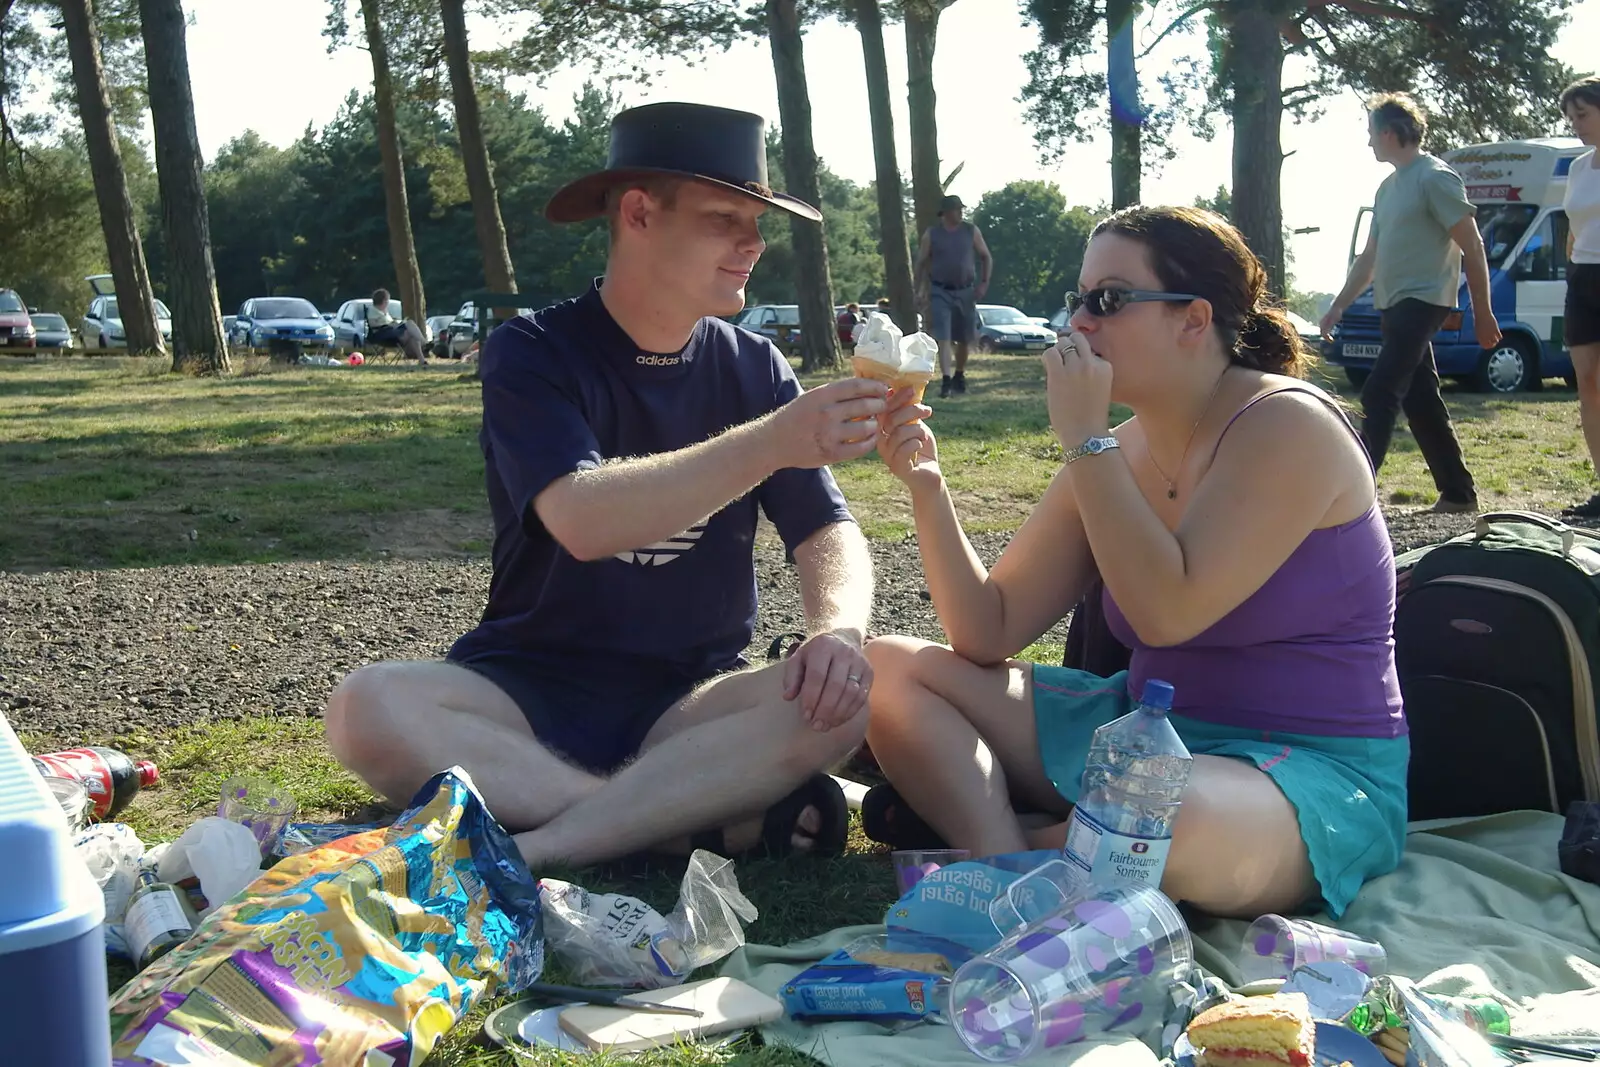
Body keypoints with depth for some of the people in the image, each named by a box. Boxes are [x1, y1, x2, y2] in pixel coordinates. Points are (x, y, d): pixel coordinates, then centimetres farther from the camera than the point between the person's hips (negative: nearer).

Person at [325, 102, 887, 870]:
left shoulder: (754, 369, 5)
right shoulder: (531, 355, -7)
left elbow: (828, 531, -2)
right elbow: (581, 520, -25)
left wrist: (839, 626, -26)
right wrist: (768, 445, -36)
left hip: (687, 702, 2)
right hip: (527, 688, -2)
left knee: (841, 702, -28)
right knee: (369, 710, -32)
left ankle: (525, 851, -27)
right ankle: (725, 823, -28)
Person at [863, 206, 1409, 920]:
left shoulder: (1287, 426, -14)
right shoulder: (1117, 452, 6)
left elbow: (1167, 612, -25)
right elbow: (990, 635, 4)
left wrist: (1085, 439, -20)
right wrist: (927, 489, -9)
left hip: (1313, 772, -7)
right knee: (891, 668, -1)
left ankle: (965, 816, -13)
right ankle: (1000, 857, -22)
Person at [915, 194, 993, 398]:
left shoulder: (971, 231, 3)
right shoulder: (931, 234, 0)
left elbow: (986, 257, 10)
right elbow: (921, 263, 5)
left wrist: (984, 282, -1)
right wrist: (920, 290, -3)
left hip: (966, 291, 2)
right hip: (940, 292, -2)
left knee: (965, 339, 10)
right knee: (943, 338, -13)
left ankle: (959, 376, 30)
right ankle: (946, 380, -18)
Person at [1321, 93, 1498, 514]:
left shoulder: (1435, 178, -9)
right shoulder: (1389, 187, 18)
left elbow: (1472, 247, -11)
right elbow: (1369, 257, 25)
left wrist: (1482, 314, -12)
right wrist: (1338, 306, 21)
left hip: (1422, 302, -9)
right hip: (1394, 306, 9)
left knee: (1379, 395, -16)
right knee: (1421, 401, 10)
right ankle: (1458, 493, 16)